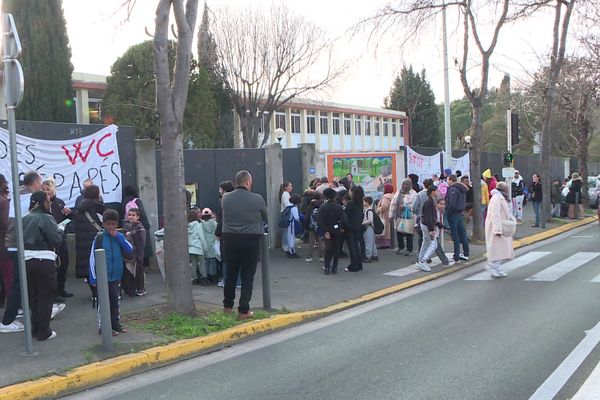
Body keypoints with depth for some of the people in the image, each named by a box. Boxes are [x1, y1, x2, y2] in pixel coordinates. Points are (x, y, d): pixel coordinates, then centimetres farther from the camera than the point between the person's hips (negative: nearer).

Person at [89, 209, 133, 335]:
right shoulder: (99, 237, -9)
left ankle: (116, 324, 27)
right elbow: (92, 257, -9)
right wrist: (93, 277, -11)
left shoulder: (119, 236, 2)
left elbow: (130, 250, -10)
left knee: (115, 301, 16)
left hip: (116, 276, 4)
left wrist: (118, 237, -16)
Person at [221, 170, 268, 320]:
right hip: (251, 239, -3)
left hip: (230, 240, 3)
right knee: (248, 276, 4)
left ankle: (228, 305, 30)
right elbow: (266, 218, 5)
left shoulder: (225, 198, -3)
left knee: (231, 274, 17)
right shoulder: (257, 199, -10)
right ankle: (243, 310, 4)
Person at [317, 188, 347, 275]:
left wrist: (325, 231, -11)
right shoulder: (338, 206, -9)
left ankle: (327, 267, 4)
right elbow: (344, 219, -18)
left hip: (328, 231, 1)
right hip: (338, 231, -1)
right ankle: (334, 268, 9)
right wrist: (342, 227, -2)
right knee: (337, 249, 9)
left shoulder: (322, 207, -7)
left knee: (328, 249, 11)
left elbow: (319, 220, -15)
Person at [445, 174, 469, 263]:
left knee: (455, 236, -4)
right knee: (462, 234, 16)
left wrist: (448, 213, -12)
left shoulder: (453, 189, -18)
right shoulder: (462, 189, 12)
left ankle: (457, 257, -1)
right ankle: (466, 254, 26)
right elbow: (464, 202, 16)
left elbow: (452, 204, -23)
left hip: (454, 214, -9)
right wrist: (462, 210, 14)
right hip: (461, 213, 9)